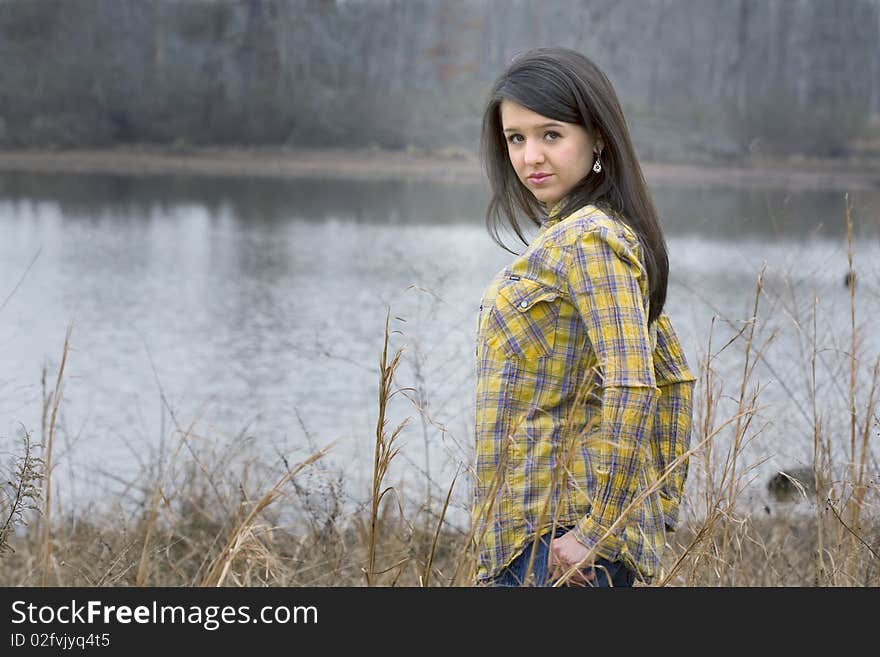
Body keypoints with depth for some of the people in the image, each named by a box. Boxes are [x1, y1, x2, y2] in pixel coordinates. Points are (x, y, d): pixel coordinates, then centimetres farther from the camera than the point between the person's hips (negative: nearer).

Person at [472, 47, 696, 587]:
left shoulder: (586, 240, -15)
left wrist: (594, 530, -22)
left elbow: (633, 387, -25)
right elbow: (674, 377, 20)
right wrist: (661, 503, 18)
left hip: (555, 538, -10)